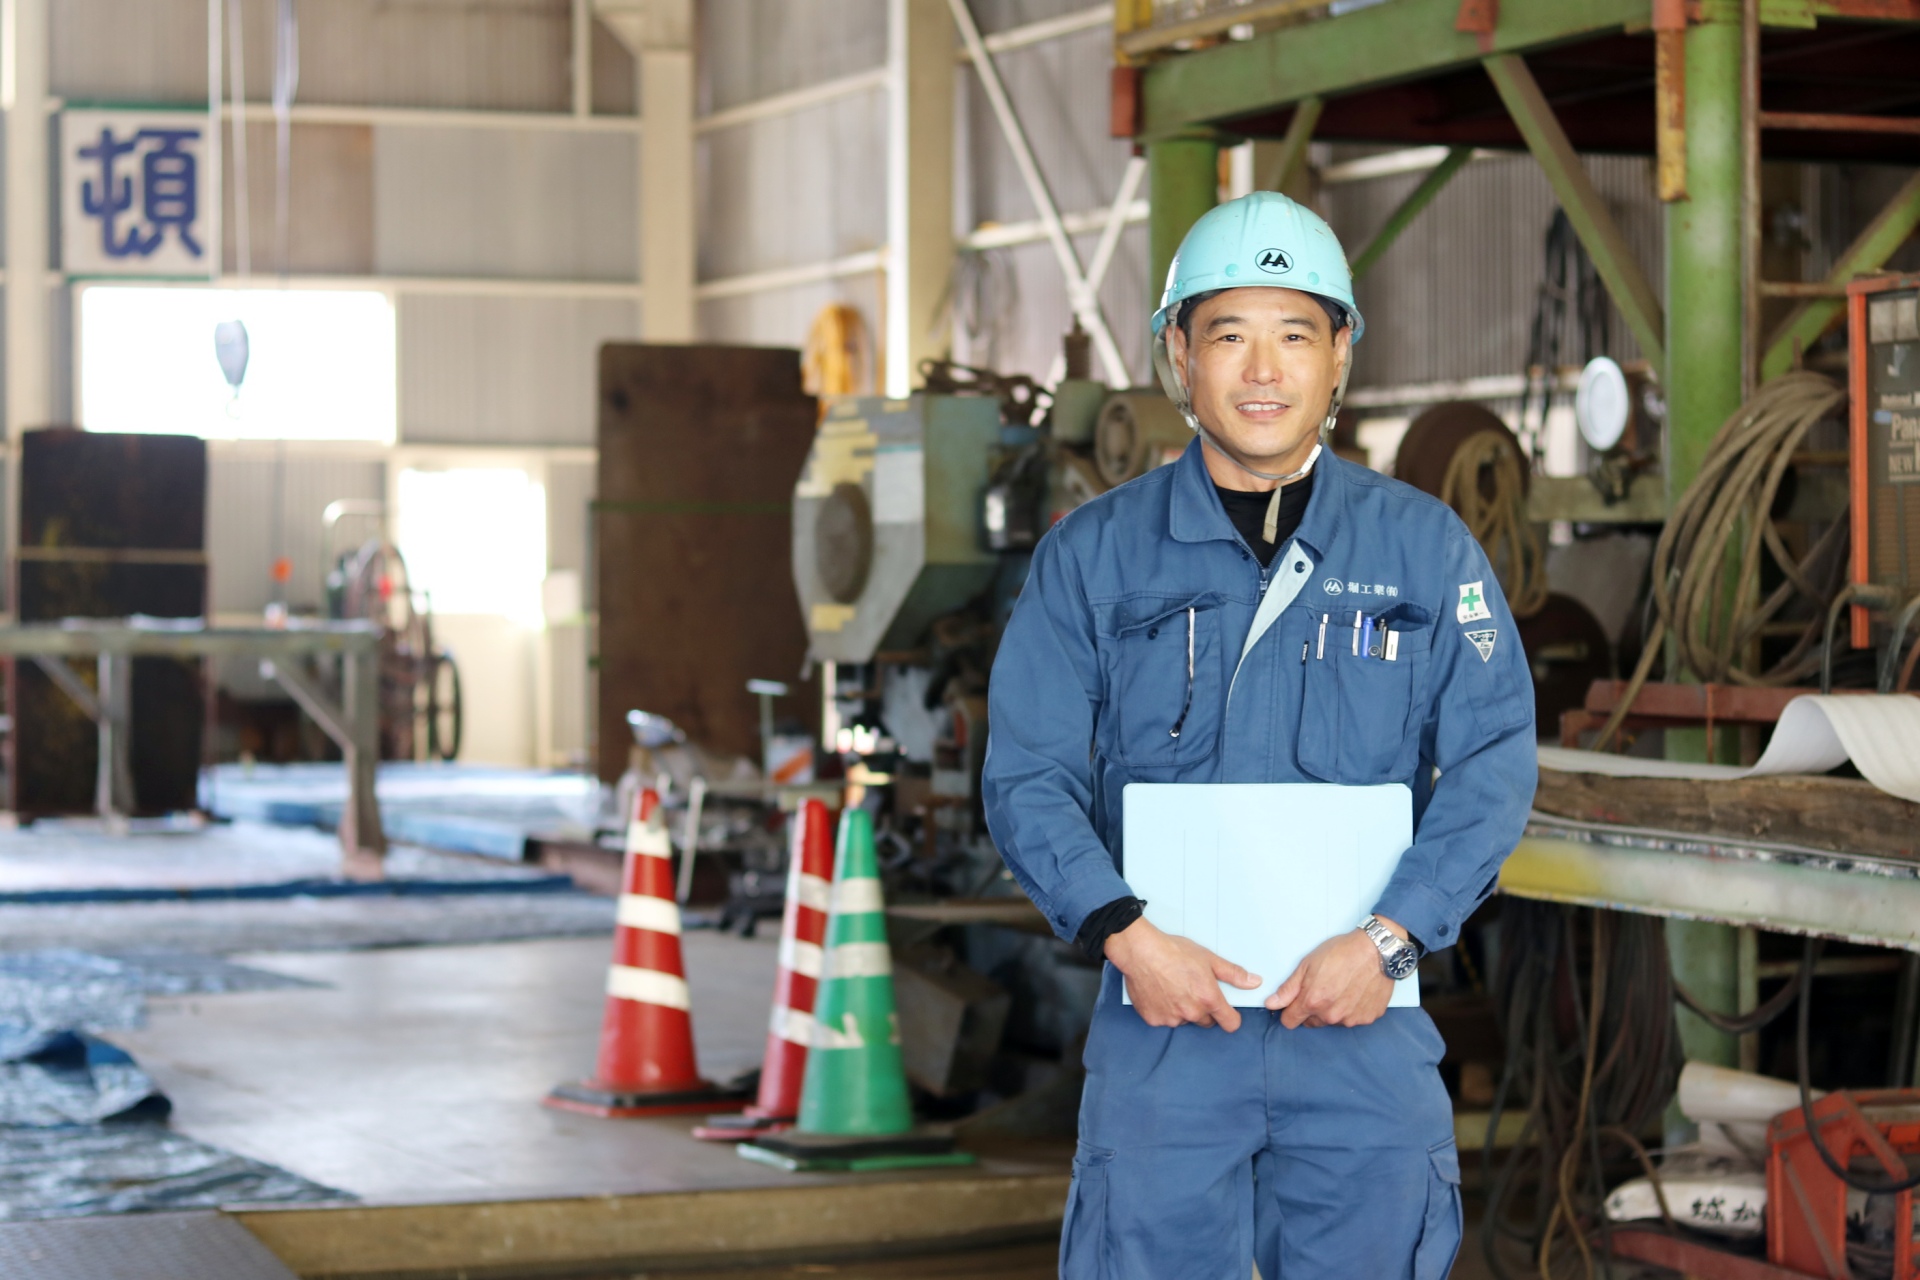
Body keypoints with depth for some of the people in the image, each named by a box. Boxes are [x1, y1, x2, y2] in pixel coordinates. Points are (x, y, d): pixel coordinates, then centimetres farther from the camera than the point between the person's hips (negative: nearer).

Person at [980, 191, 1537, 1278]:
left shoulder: (1426, 548, 6)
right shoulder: (1093, 556, 5)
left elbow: (1496, 762, 1)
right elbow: (1028, 774, 2)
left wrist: (1387, 941, -11)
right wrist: (1126, 935, -13)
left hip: (1366, 1017, 1)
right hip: (1162, 1009, 0)